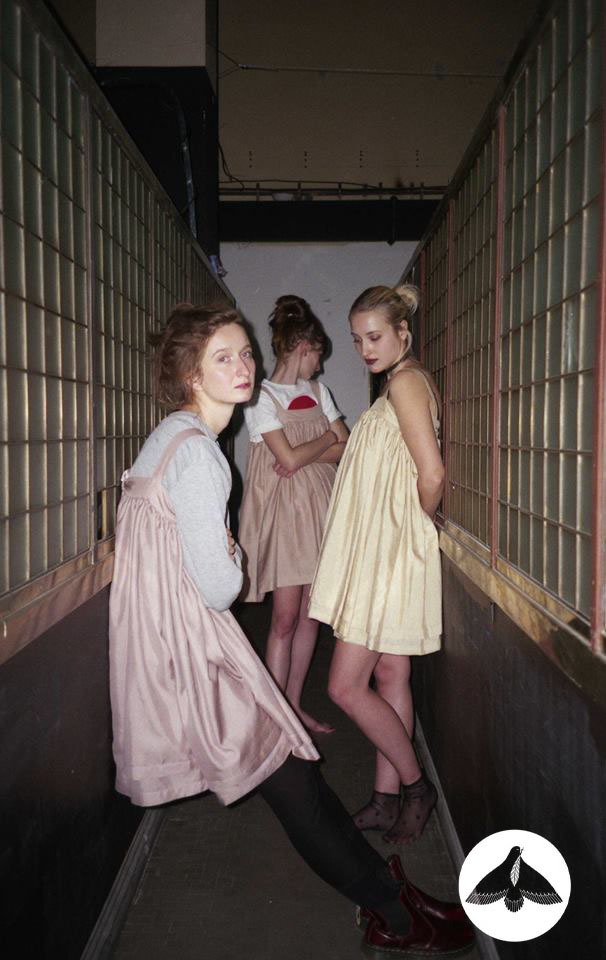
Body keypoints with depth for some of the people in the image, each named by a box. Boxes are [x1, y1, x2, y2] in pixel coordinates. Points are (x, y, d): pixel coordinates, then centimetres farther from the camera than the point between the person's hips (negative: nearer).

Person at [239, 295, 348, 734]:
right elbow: (288, 457, -16)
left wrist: (305, 457, -9)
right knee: (285, 617, -5)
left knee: (311, 613, 8)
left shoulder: (317, 390, 14)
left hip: (319, 508, 6)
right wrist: (328, 438, -1)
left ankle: (294, 706, 21)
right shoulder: (262, 397, -6)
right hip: (283, 511, -6)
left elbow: (347, 447, 7)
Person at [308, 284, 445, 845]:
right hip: (379, 550, 10)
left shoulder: (406, 381, -14)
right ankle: (387, 798, 23)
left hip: (393, 552, -10)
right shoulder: (404, 383, 16)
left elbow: (432, 475, -22)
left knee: (346, 686, -5)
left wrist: (423, 522, -6)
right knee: (390, 677, 13)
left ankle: (415, 786, 12)